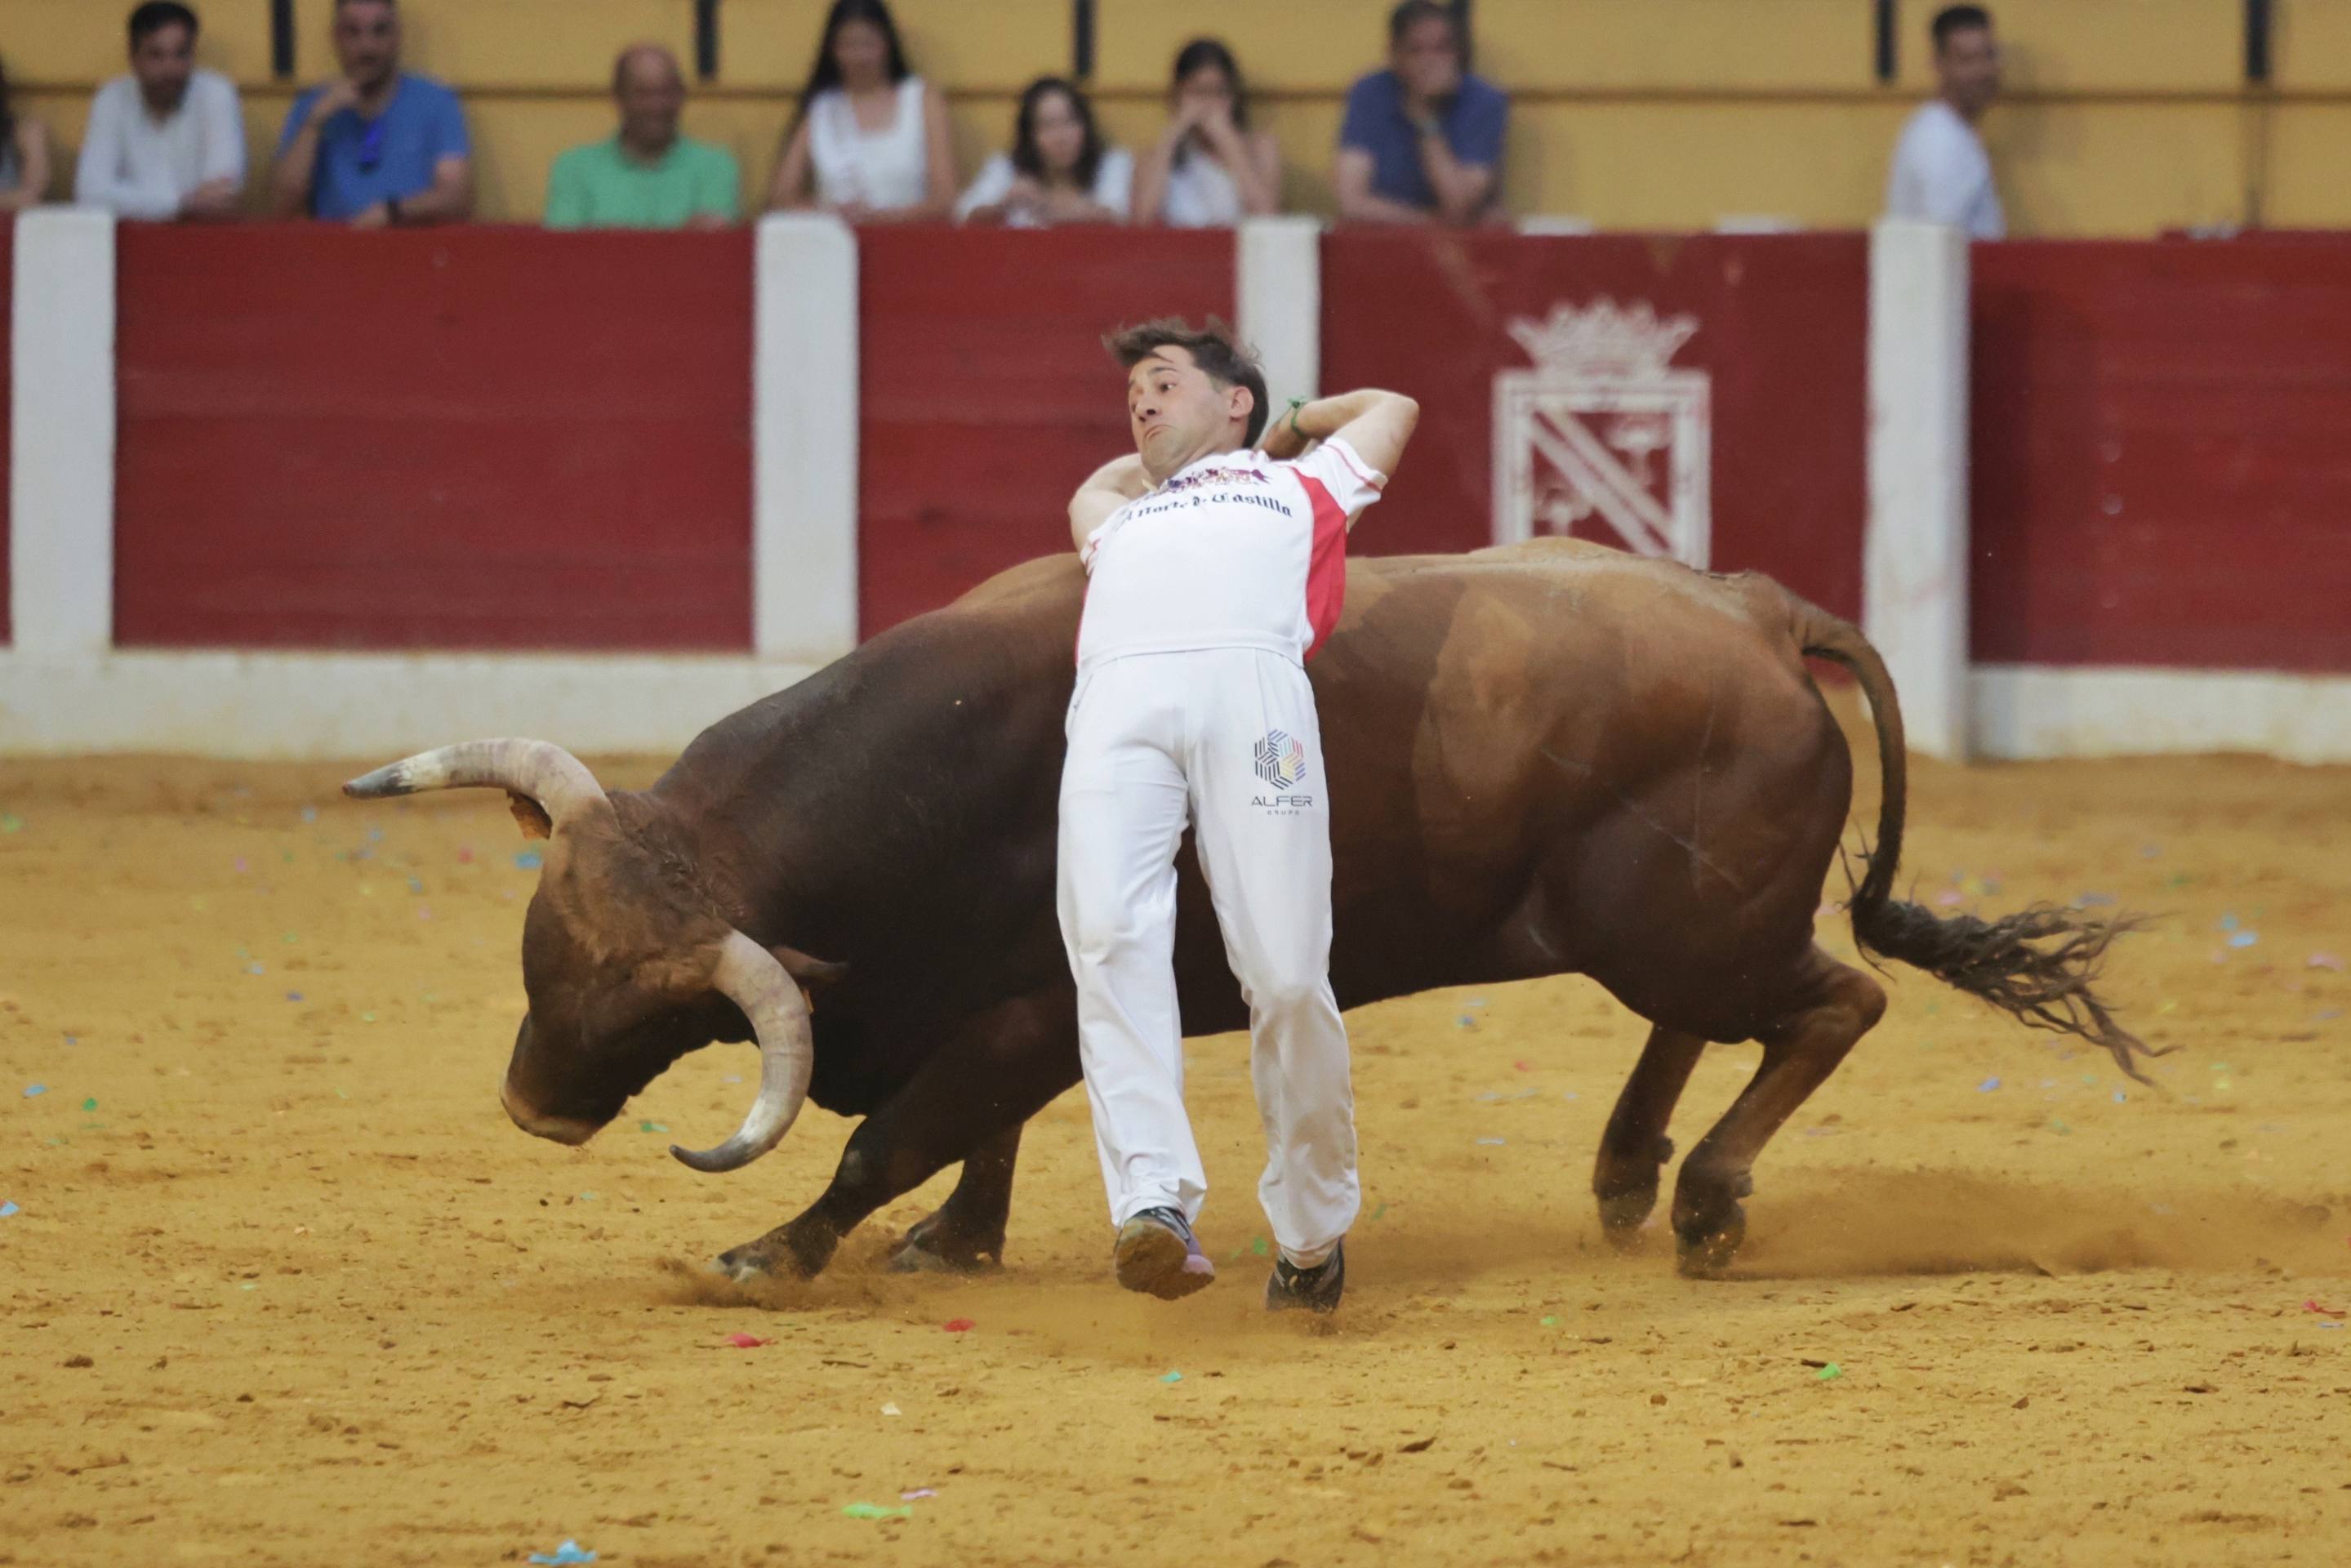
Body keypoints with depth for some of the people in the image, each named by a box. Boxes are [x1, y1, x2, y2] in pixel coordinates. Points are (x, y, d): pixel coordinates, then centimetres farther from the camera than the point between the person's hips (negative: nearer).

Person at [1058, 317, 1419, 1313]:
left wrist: (1289, 427, 65)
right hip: (1118, 699, 2)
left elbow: (1393, 409, 55)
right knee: (1110, 935, -24)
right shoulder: (1119, 517, 44)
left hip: (1253, 679, -2)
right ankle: (1153, 1199, -34)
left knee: (1287, 975, -14)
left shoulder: (1301, 487, 38)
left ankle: (1312, 1232, 1)